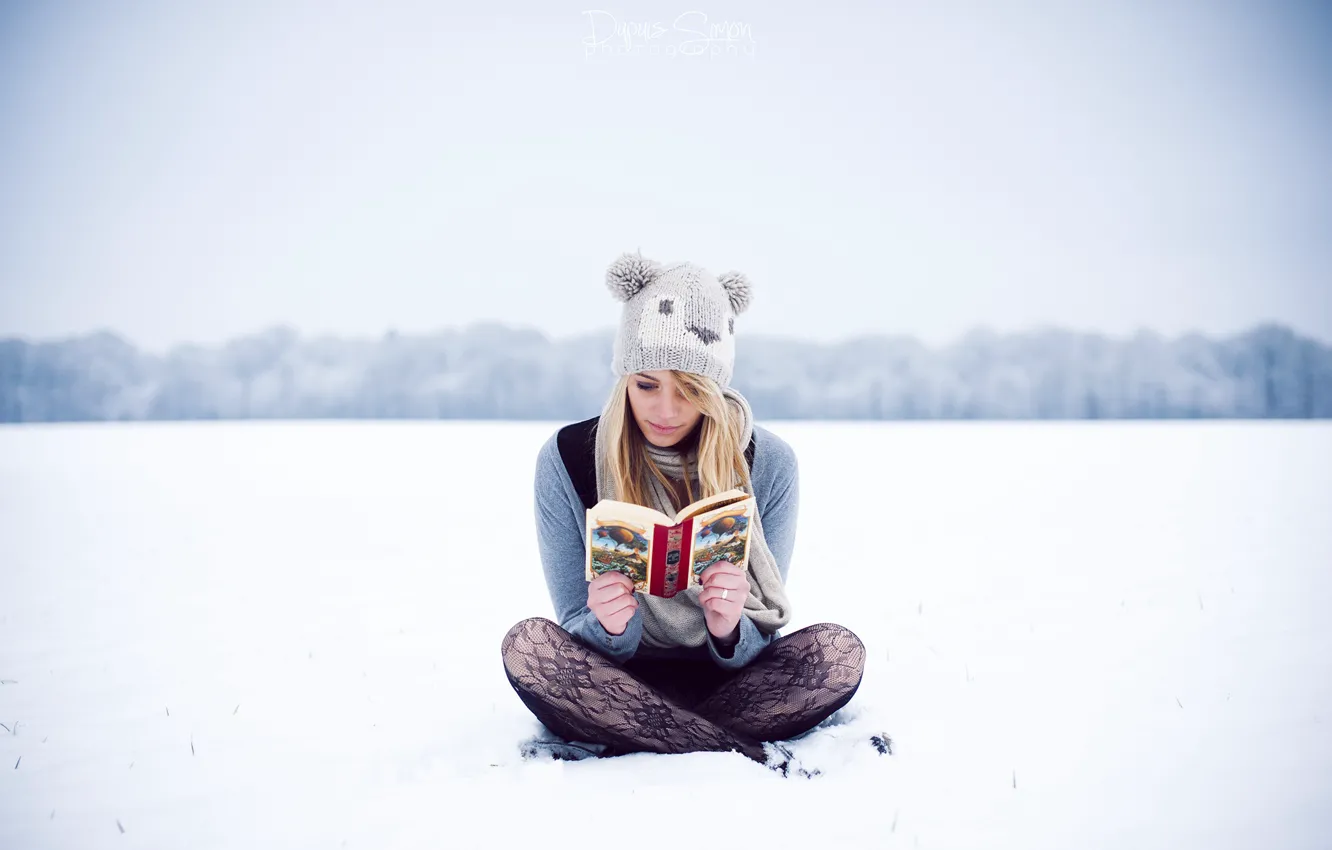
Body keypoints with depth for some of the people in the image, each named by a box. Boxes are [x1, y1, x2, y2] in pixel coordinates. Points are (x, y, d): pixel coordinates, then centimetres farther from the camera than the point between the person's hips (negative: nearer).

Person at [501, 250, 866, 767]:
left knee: (839, 651, -26)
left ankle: (631, 750, -21)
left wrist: (729, 629, -30)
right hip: (619, 682, 0)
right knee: (528, 644, -31)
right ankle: (757, 756, -26)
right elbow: (577, 628, -6)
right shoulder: (565, 460, -11)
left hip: (726, 680, 0)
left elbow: (752, 649, -6)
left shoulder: (769, 464, -9)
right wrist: (610, 627, -30)